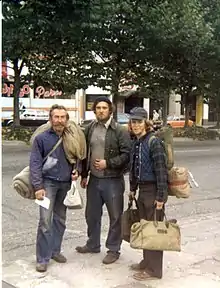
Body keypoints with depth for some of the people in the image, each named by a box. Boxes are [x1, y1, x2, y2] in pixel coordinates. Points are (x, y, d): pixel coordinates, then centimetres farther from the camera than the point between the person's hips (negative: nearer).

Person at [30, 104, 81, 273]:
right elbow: (35, 164, -8)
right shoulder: (41, 138, -7)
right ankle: (43, 258, -1)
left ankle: (55, 250, 27)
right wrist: (38, 186, -15)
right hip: (48, 183, -4)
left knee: (60, 219, 12)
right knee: (45, 221, -10)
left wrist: (77, 170, -4)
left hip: (66, 184, 4)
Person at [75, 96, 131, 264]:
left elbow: (126, 154, -12)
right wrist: (84, 175, 12)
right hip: (94, 179, 6)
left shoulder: (120, 131, -9)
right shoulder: (90, 129, 7)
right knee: (92, 214, 18)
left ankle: (113, 250, 21)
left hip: (113, 180, -5)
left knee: (115, 216, 6)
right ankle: (93, 244, 37)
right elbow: (85, 153, 13)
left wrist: (108, 163, -18)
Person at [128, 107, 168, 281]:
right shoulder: (136, 143, 8)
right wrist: (133, 189, 18)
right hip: (143, 189, 8)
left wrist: (160, 197, -20)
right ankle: (147, 262, 31)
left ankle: (154, 269, 14)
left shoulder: (154, 142, -16)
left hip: (154, 190, -8)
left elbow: (161, 170, -19)